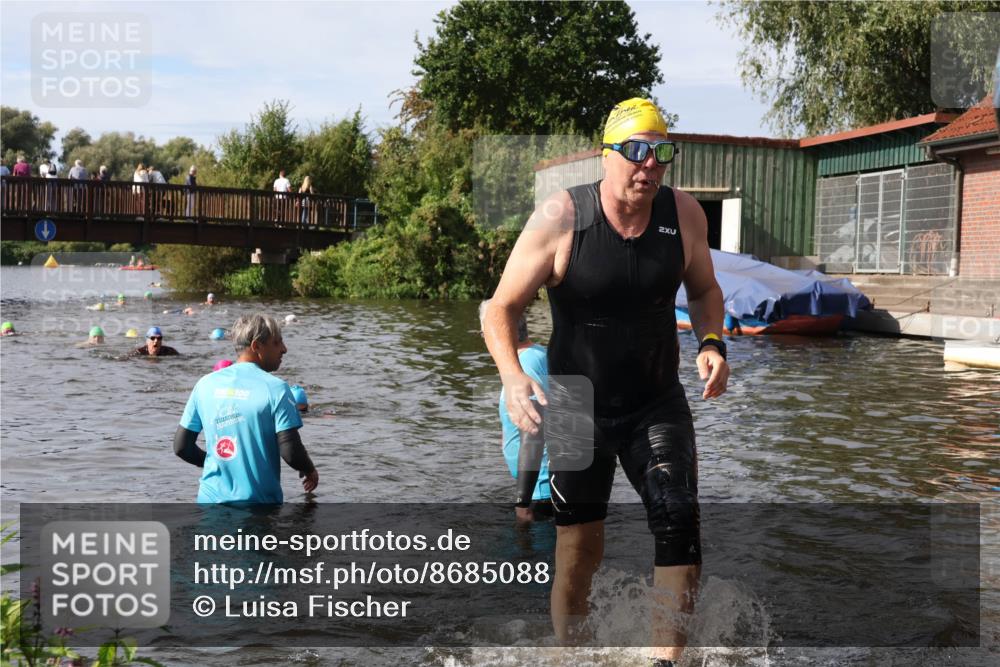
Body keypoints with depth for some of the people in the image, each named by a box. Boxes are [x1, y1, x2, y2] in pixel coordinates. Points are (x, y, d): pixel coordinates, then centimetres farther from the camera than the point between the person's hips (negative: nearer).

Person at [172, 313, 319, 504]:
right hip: (258, 502, -4)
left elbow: (181, 447, 6)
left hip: (211, 500, 4)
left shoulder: (205, 384, 3)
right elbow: (290, 452, -16)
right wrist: (310, 470, 5)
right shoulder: (275, 388, -11)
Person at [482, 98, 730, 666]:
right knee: (579, 550, 9)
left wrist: (712, 343, -8)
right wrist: (513, 376, -31)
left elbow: (704, 289, 12)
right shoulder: (561, 218, -17)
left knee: (680, 521, -18)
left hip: (659, 402, 2)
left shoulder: (684, 213, -7)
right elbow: (502, 309, -13)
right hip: (578, 409, -2)